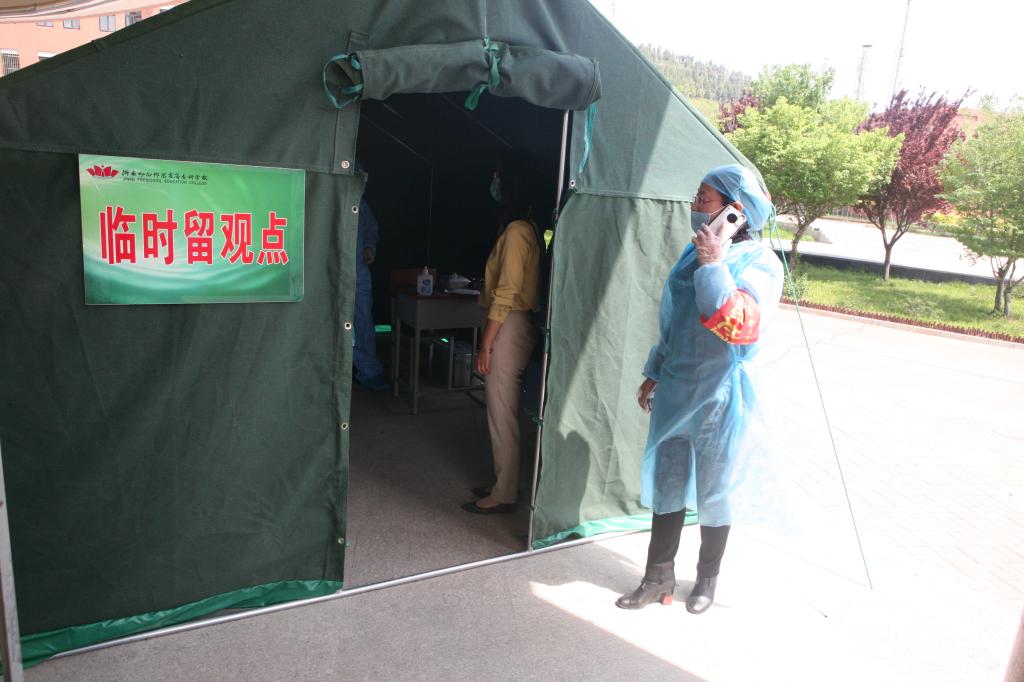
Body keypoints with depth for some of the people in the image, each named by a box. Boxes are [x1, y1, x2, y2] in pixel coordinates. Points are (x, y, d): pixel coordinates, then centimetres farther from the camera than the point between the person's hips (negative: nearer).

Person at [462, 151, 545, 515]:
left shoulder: (516, 231, -17)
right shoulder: (528, 228, 12)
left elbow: (505, 295, -20)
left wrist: (486, 345, -16)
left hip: (508, 328, -10)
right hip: (514, 325, 10)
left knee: (501, 413, 0)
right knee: (502, 410, 17)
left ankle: (504, 495, 11)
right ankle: (504, 482, 29)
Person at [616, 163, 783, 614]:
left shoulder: (760, 264, -13)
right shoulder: (695, 252, 8)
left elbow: (740, 325, -30)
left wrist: (714, 266, -28)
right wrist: (655, 373, 19)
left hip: (719, 397, -6)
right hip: (676, 391, 6)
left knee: (714, 492, 9)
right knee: (666, 484, 12)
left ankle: (707, 580, 31)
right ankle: (658, 578, 27)